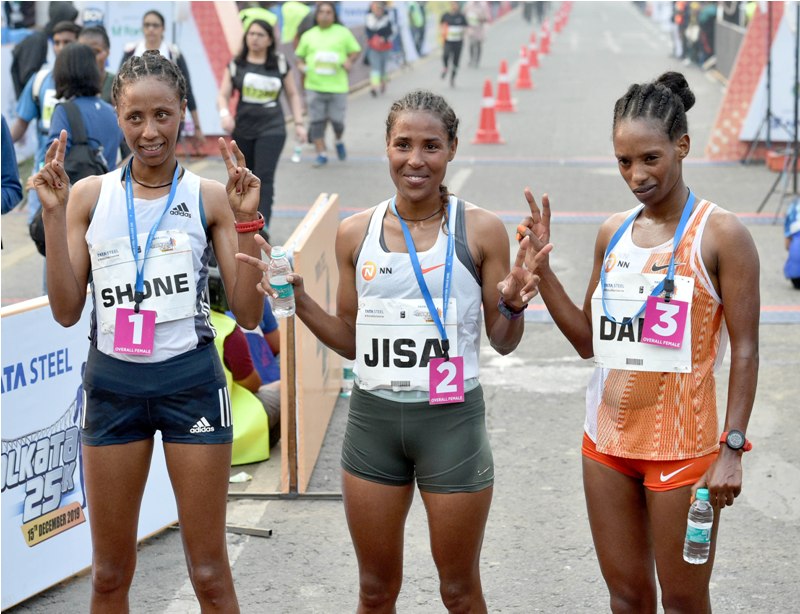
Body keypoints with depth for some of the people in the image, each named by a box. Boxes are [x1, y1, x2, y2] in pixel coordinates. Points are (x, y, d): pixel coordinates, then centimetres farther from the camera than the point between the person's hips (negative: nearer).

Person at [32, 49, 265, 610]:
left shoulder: (209, 197, -1)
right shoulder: (90, 195, 3)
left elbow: (249, 313, -3)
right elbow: (67, 311, 0)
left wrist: (245, 220, -13)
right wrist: (54, 214, -7)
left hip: (191, 380, -1)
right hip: (113, 382, 2)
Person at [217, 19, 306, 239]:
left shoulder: (280, 64, 2)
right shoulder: (236, 65, 4)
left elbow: (292, 94, 10)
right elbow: (223, 95, 1)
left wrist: (298, 123, 4)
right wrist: (224, 114, -20)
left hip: (272, 129, -2)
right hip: (243, 129, 3)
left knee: (264, 177, -15)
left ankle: (262, 225, -20)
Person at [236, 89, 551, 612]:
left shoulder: (480, 230, -5)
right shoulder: (356, 233, 3)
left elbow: (503, 342, 0)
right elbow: (351, 340, 11)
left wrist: (512, 305, -20)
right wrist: (297, 297, -2)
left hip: (451, 419, -3)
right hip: (373, 416, 3)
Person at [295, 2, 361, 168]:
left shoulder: (343, 32, 5)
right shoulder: (308, 36, 11)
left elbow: (355, 50, 8)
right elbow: (299, 56, 19)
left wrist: (349, 61, -11)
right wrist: (301, 65, -2)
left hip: (337, 86, -2)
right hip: (314, 86, 2)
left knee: (337, 119, -1)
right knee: (316, 121, 0)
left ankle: (339, 142, 31)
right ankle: (321, 154, 8)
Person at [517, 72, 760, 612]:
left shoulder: (719, 234, -10)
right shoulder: (613, 233, 7)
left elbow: (745, 350, -9)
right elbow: (587, 340, 11)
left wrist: (733, 449, -14)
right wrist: (541, 267, 2)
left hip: (682, 447, -5)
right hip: (608, 440, 5)